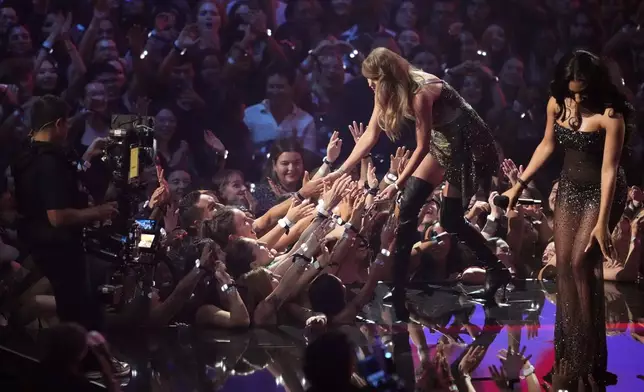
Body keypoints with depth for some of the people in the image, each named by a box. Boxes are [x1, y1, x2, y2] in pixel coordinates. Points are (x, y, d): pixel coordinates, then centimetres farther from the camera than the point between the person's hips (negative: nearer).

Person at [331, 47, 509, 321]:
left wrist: (397, 184, -23)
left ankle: (497, 271, 14)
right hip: (442, 141, 8)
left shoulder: (420, 93, -30)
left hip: (468, 143, -8)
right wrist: (341, 172, -4)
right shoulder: (388, 91, -5)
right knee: (408, 206, -3)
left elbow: (422, 146, -24)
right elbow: (370, 135, -1)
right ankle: (398, 286, -1)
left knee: (450, 220, -5)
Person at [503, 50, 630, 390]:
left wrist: (602, 223, -27)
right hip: (569, 187, 6)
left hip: (602, 192, -6)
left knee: (581, 261, -15)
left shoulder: (610, 115, -24)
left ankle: (588, 359, -8)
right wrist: (520, 184, 8)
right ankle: (569, 356, 7)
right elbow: (547, 145, 10)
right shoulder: (557, 104, -6)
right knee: (564, 265, 1)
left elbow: (609, 169, -24)